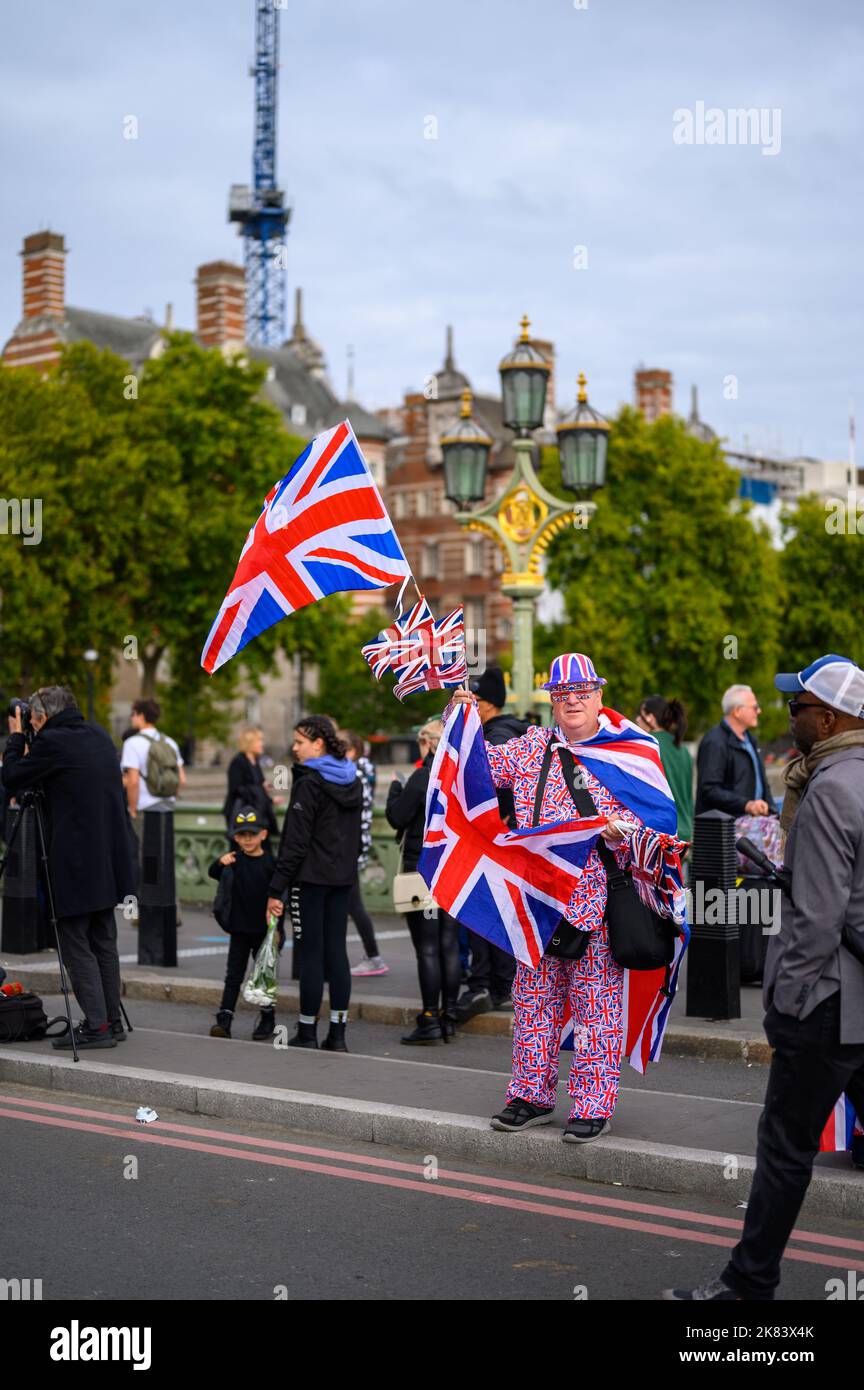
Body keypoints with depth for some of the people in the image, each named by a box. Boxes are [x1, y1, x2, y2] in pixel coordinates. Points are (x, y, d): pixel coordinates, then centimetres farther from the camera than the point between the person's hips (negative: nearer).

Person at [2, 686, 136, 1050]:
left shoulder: (52, 742, -14)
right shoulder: (99, 737, 11)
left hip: (74, 866, -8)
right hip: (107, 861, 8)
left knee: (75, 945, -1)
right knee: (103, 942, 14)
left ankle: (96, 1024, -2)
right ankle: (111, 1021, 19)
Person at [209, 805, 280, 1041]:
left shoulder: (270, 862, -5)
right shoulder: (234, 861, -1)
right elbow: (214, 873, -10)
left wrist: (277, 927, -4)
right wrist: (220, 862, -33)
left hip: (264, 931, -1)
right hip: (239, 930, 1)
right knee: (233, 976, 3)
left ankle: (267, 1019, 22)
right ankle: (224, 1020, 2)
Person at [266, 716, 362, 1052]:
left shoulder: (309, 783, -13)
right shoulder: (353, 781, 11)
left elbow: (296, 841, -15)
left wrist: (276, 888, -13)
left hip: (312, 876, -7)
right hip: (343, 875, 7)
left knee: (311, 952, -1)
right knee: (337, 951, 7)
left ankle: (307, 1031, 6)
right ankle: (337, 1034, 8)